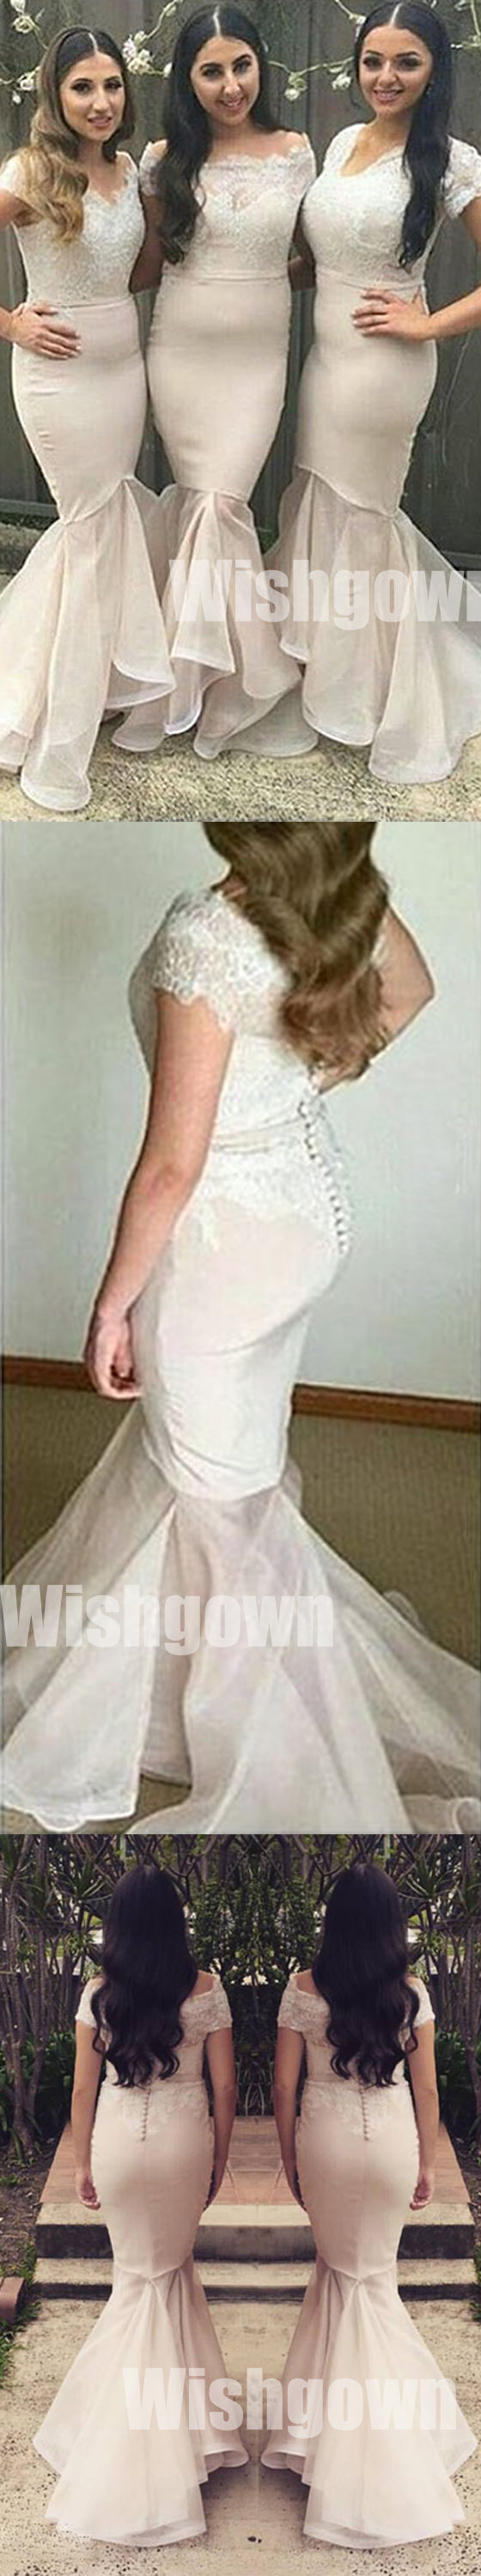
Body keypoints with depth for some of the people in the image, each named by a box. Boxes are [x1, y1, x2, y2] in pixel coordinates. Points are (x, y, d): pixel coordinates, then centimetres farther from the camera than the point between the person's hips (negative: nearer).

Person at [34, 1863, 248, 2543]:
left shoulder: (99, 1995, -6)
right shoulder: (205, 1990, -8)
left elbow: (84, 2087, -1)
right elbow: (224, 2086, -2)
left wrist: (83, 2163, 10)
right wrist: (219, 2160, 10)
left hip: (119, 2139, 0)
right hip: (184, 2137, 0)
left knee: (140, 2273, 15)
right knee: (171, 2267, 17)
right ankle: (181, 2426, 21)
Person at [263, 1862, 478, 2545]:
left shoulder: (304, 1990, -11)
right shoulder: (411, 1993, -9)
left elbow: (284, 2085, -5)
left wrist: (289, 2157, 8)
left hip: (325, 2141, 0)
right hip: (392, 2140, 0)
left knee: (339, 2266, 18)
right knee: (376, 2272, 16)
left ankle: (330, 2417, 25)